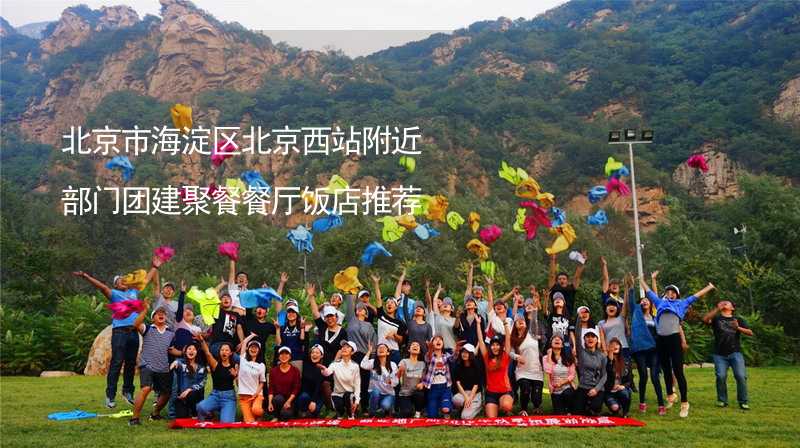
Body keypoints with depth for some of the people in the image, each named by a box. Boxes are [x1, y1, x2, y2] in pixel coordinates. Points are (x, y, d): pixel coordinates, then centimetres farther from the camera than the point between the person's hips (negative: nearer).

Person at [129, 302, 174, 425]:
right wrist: (144, 310, -26)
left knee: (166, 393, 13)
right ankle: (134, 418, -17)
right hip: (147, 366, -5)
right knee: (146, 389, -25)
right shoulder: (147, 329, 2)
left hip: (164, 369, 5)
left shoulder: (171, 333, 12)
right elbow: (136, 324, -18)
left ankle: (155, 414, 38)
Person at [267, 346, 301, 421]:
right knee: (278, 398, -35)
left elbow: (296, 389, -3)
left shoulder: (295, 370, 2)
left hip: (290, 399, -2)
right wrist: (270, 402, -14)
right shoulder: (273, 370, 7)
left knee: (285, 414, -31)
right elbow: (271, 388, 1)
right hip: (277, 397, 2)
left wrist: (289, 401, -16)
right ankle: (275, 416, -7)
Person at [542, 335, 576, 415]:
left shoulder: (568, 357, 3)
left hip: (567, 388, 1)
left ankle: (569, 412, -6)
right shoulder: (546, 358, 0)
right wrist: (549, 356, -11)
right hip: (555, 391, -1)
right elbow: (548, 372, -18)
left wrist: (562, 382, -16)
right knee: (559, 415, -13)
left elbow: (572, 375, -1)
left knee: (568, 394, -35)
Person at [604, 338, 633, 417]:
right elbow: (606, 377, -18)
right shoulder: (606, 361, -3)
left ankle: (625, 412, -7)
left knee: (624, 393, -34)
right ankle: (618, 410, 9)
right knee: (615, 407, -29)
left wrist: (624, 386, -14)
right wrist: (610, 360, -24)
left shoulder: (626, 362, 8)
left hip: (622, 390, 2)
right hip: (610, 392, -2)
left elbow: (630, 379, 8)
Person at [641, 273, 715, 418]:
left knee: (678, 371, -6)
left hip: (674, 339, -3)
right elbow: (648, 291, 30)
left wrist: (709, 287, 29)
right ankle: (670, 395, 31)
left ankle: (684, 403, -2)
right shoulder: (660, 303, 22)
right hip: (660, 339, 3)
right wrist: (641, 279, 37)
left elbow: (696, 296, 24)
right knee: (666, 371, 13)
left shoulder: (681, 304, 18)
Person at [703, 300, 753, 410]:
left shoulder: (738, 319, 16)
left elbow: (750, 333, 6)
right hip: (720, 354, -1)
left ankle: (743, 402, 2)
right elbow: (705, 320, -10)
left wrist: (738, 328, -12)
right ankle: (722, 400, 6)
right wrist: (717, 309, -15)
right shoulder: (716, 318, 12)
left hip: (735, 353, 1)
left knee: (741, 376, -10)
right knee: (721, 376, -11)